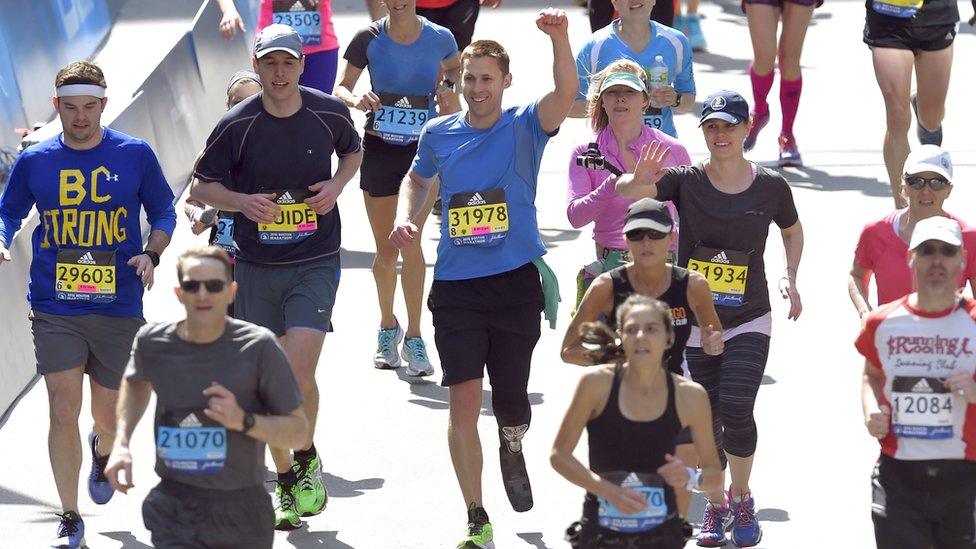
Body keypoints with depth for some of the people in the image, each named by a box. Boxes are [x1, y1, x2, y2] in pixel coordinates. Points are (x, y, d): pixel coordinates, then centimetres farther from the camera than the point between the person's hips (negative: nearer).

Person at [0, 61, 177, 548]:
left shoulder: (135, 155, -1)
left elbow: (163, 212, 9)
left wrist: (151, 254, -8)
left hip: (119, 308, 0)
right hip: (54, 310, 0)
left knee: (109, 417, 11)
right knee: (63, 412, -10)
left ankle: (102, 452, 49)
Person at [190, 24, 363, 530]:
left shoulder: (329, 112, -3)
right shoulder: (236, 124, -6)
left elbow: (353, 151, 19)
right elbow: (201, 186, 3)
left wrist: (336, 184, -2)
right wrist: (243, 201, -16)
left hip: (315, 264, -1)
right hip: (256, 266, 1)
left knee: (298, 372, -16)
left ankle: (307, 458, 11)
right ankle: (287, 483, 21)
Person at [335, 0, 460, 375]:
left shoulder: (440, 39, -6)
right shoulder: (370, 39, -6)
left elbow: (453, 67, 15)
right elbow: (339, 90, -2)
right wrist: (356, 100, -23)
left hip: (424, 150, -1)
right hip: (379, 149, 1)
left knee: (410, 239, -16)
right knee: (385, 249, 9)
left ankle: (413, 338, -10)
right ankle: (387, 326, 31)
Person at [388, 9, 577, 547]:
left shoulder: (524, 127, -2)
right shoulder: (439, 134, 6)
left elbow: (566, 93, -22)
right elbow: (417, 179, 26)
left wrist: (559, 39, -38)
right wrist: (406, 217, 6)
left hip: (517, 281, -1)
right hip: (456, 286, 1)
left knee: (510, 398, 5)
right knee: (464, 400, -8)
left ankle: (512, 447, 44)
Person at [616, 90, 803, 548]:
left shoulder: (771, 186, -4)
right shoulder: (686, 181, -7)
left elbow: (793, 231, 15)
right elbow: (625, 191, -22)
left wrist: (790, 277, -2)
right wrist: (639, 181, -45)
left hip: (749, 321, -1)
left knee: (737, 411, -14)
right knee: (708, 417, 5)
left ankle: (741, 498, 9)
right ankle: (715, 504, 25)